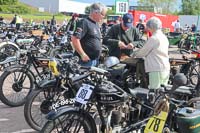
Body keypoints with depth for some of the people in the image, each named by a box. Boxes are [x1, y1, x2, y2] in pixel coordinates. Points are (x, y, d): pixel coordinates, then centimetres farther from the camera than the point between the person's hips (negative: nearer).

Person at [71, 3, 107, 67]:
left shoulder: (96, 24, 16)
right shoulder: (84, 22, -14)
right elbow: (74, 39, -22)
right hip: (86, 60, -10)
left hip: (95, 60, 10)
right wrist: (83, 55, -21)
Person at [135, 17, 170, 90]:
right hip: (166, 69, 9)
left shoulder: (153, 38, -12)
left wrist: (136, 55, 15)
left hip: (156, 69, -9)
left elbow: (143, 51, -4)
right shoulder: (164, 37, 14)